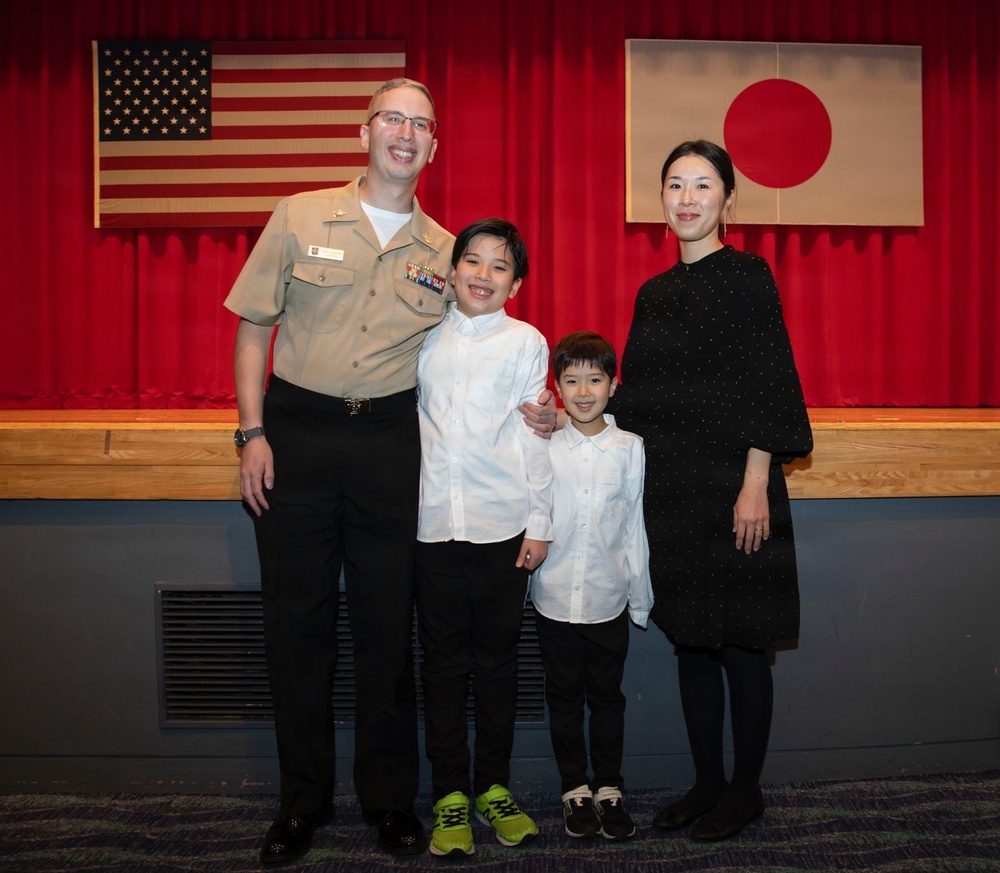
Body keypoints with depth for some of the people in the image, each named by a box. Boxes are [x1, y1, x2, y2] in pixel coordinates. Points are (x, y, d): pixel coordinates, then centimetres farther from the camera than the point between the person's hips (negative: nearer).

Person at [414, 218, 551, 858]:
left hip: (503, 525, -1)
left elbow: (533, 439, 2)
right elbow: (404, 415, 18)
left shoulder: (526, 343, 4)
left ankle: (494, 786, 24)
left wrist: (540, 525, 0)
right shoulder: (426, 336, 10)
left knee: (498, 660, 9)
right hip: (435, 523, 2)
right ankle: (450, 793, 19)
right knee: (444, 662, 7)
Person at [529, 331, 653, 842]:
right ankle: (575, 788, 27)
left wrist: (641, 598, 4)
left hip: (609, 599, 0)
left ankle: (609, 789, 27)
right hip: (554, 598, 0)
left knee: (606, 698, 11)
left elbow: (635, 526, 2)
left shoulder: (630, 448, -2)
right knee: (564, 698, 12)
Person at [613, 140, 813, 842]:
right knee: (690, 640, 12)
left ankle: (746, 789, 20)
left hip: (731, 487, -6)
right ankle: (707, 781, 27)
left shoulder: (747, 277, -4)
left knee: (741, 643, 3)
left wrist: (754, 487, -17)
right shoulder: (653, 293, 14)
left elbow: (768, 385, -10)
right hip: (670, 492, 6)